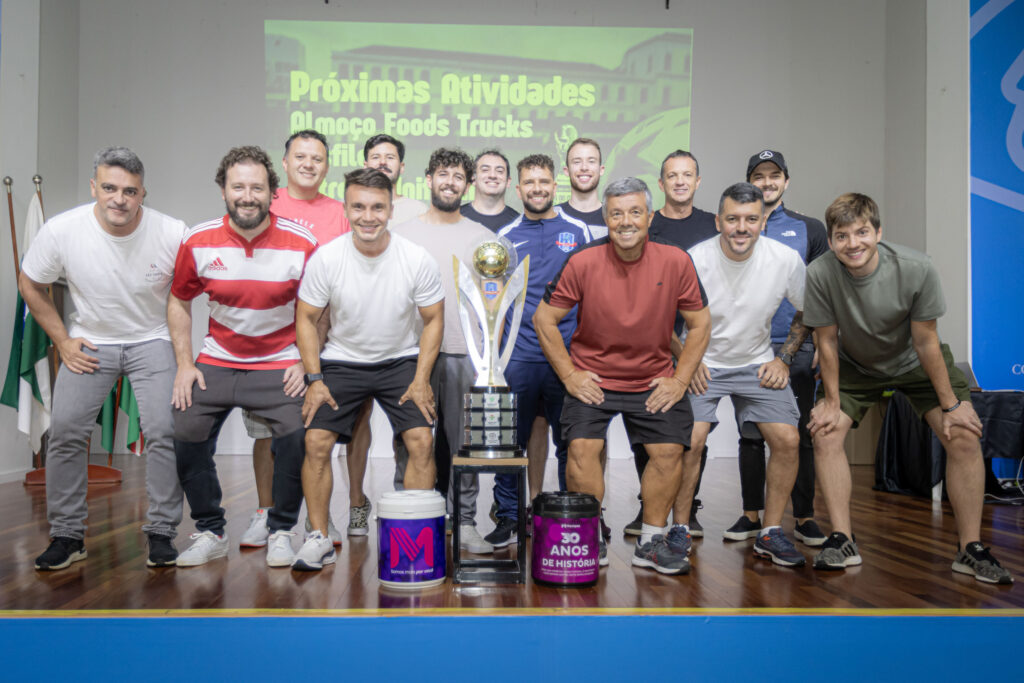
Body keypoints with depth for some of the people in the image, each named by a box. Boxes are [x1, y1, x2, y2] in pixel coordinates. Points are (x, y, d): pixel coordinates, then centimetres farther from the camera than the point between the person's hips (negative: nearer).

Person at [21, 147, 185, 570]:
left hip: (152, 340, -1)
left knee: (164, 430, -13)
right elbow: (30, 285, 4)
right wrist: (62, 341, -1)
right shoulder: (61, 231, -14)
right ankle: (66, 535, 9)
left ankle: (162, 532, 2)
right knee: (65, 430, -8)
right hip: (90, 341, 2)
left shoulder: (172, 234, -18)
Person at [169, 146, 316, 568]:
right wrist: (184, 364, 2)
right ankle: (210, 532, 14)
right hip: (216, 362, 3)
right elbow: (179, 301, 8)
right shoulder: (198, 242, -6)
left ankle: (281, 532, 3)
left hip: (280, 365, -2)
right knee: (185, 434, -7)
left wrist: (305, 363, -8)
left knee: (296, 436, -19)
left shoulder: (302, 243, -12)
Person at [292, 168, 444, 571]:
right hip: (341, 360, 1)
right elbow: (306, 318, -3)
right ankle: (319, 538, 6)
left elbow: (433, 319, -4)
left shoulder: (418, 260, -15)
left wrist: (420, 380, -9)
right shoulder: (325, 258, -14)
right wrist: (314, 379, -9)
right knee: (316, 440, -11)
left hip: (401, 360, 0)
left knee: (421, 440, -14)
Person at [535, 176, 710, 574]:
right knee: (582, 448, -14)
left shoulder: (675, 261, -9)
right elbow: (544, 319, -3)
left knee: (669, 451, -6)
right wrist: (568, 375, -7)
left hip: (653, 381, 2)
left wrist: (680, 379, -4)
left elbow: (699, 324, 2)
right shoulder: (583, 263, -12)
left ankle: (651, 542, 13)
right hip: (591, 377, -1)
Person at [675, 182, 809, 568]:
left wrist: (783, 359, -1)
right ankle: (680, 530, 0)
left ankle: (770, 533, 8)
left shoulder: (786, 260, -11)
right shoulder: (694, 261, -18)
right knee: (691, 439, -20)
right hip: (702, 364, -2)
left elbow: (806, 312, 7)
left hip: (757, 363, 3)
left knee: (787, 439, -10)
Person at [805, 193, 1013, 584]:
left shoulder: (916, 269, -29)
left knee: (964, 438, -13)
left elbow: (925, 341, -19)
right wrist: (832, 402, -10)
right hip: (855, 365, 1)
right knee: (824, 432, -17)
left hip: (914, 363, 0)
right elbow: (827, 341, -17)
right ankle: (843, 541, -7)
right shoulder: (819, 275, -28)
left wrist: (951, 403, -12)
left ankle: (970, 549, 0)